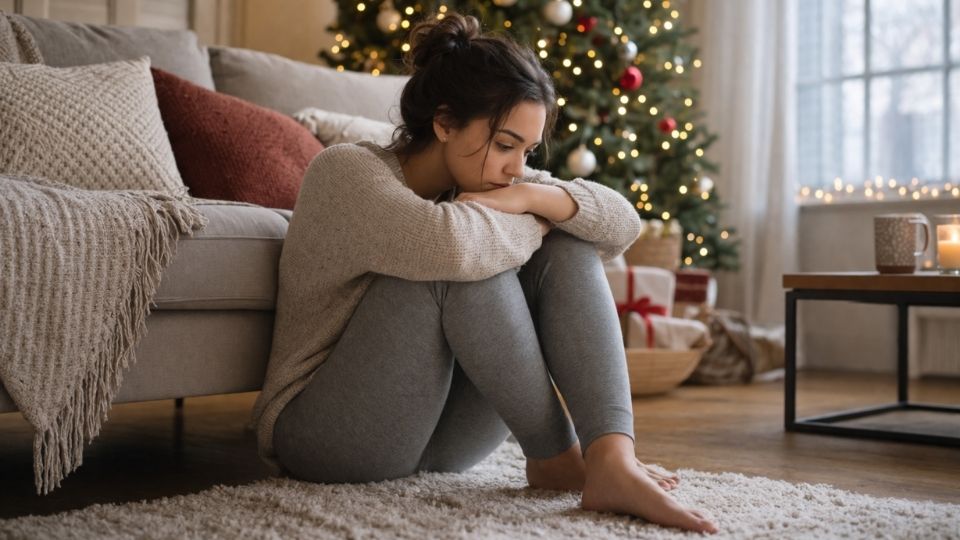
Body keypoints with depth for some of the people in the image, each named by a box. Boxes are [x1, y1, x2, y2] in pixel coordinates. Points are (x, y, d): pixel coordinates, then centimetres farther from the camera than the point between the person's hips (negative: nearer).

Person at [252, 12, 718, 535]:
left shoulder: (484, 178, 4)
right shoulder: (345, 172, -17)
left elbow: (622, 223, -4)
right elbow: (447, 243, -38)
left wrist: (531, 197, -22)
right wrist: (532, 226, -18)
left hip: (442, 434, 7)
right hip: (331, 434, -6)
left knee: (569, 249, -11)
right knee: (467, 265, -29)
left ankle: (612, 461, -26)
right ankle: (555, 455, -17)